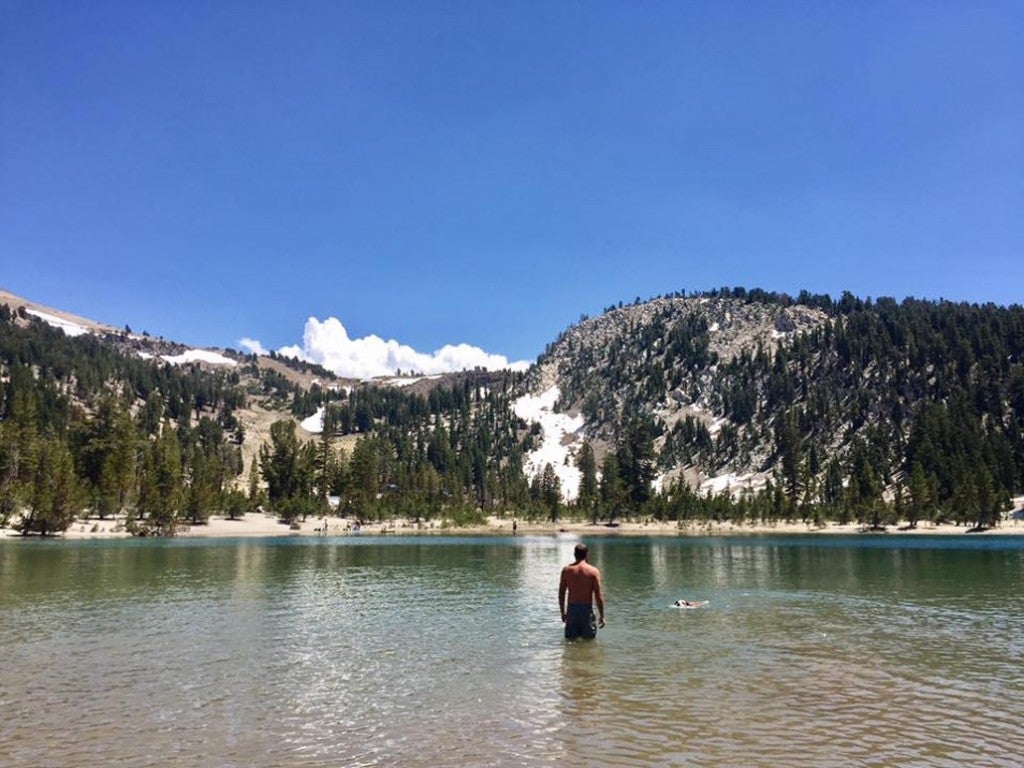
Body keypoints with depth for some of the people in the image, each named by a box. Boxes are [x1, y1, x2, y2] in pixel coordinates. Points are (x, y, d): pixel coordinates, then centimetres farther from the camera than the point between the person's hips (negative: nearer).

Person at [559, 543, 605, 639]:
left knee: (570, 639, 14)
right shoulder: (593, 571, -6)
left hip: (571, 609, 2)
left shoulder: (566, 570, 2)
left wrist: (562, 612, 15)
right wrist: (602, 616, -1)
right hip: (586, 609, -2)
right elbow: (598, 595, -8)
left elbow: (561, 593, 5)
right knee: (588, 640, 9)